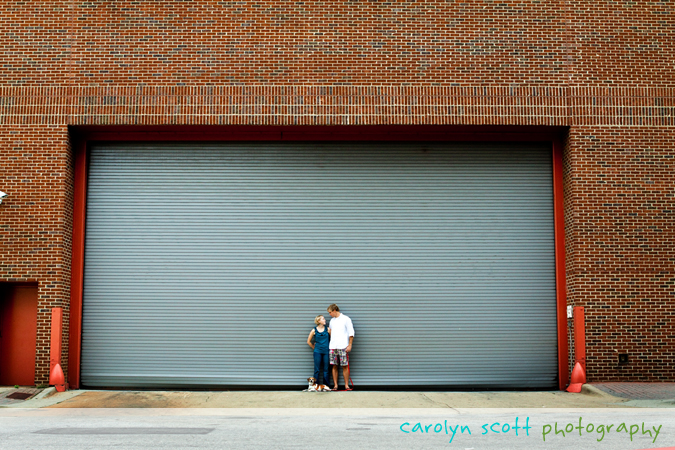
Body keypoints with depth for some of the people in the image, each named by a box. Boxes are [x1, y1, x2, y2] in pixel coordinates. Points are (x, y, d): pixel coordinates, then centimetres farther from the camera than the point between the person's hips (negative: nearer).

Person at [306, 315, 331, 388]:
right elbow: (308, 341, 9)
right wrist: (314, 348, 11)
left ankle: (326, 386, 9)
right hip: (317, 352, -1)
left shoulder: (328, 329, 2)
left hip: (326, 351, 1)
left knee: (325, 369, 4)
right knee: (317, 370, 1)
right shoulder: (314, 330, -1)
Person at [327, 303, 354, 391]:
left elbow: (351, 333, -3)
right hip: (333, 347, 5)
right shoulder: (332, 321, 16)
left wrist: (349, 345, -9)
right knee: (334, 366, 3)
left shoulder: (346, 319, 0)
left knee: (345, 366, -3)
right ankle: (335, 385, 8)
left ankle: (346, 385, 3)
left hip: (343, 347, -5)